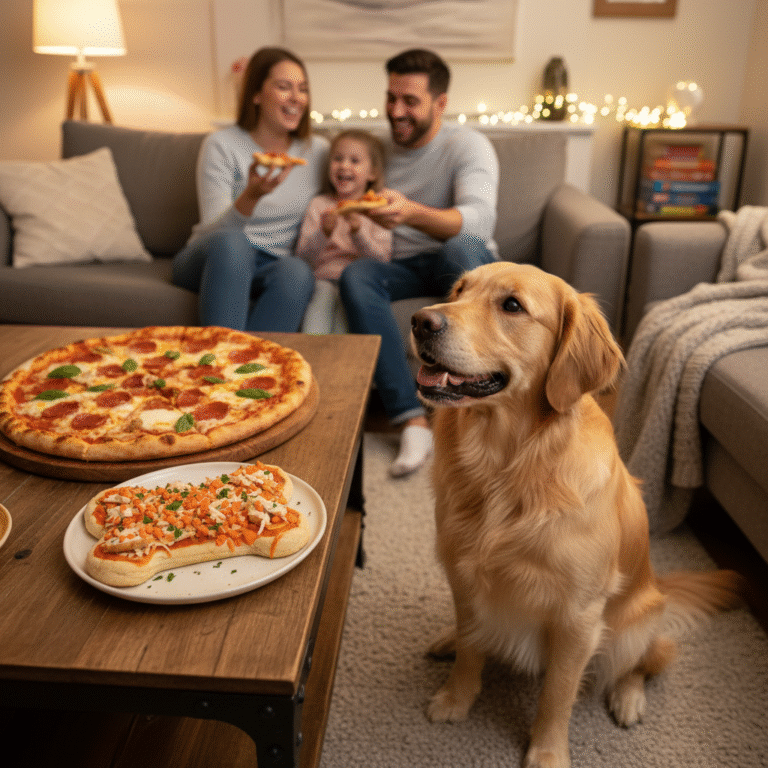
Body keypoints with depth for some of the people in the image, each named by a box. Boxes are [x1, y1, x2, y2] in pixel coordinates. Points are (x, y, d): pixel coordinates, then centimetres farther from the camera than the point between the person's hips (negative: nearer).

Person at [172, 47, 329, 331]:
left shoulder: (318, 150, 7)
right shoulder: (221, 145, -6)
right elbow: (213, 231, -15)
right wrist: (250, 197, -33)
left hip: (272, 267, 3)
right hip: (213, 261, -2)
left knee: (298, 272, -34)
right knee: (231, 242, -38)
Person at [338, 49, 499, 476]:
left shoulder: (468, 145, -6)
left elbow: (479, 221, -26)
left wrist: (411, 213, -45)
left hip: (465, 264, -4)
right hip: (405, 267, 4)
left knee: (462, 246, -39)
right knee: (354, 276, -29)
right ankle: (413, 419, -36)